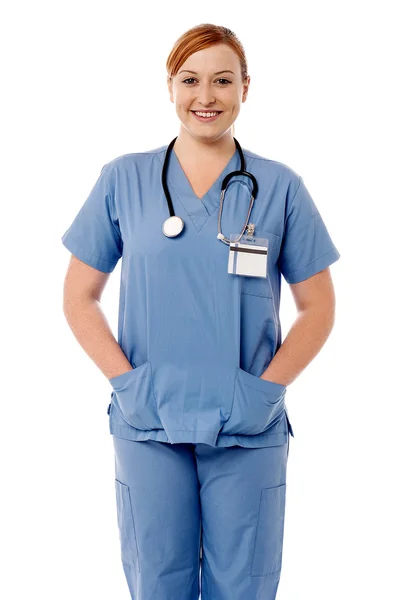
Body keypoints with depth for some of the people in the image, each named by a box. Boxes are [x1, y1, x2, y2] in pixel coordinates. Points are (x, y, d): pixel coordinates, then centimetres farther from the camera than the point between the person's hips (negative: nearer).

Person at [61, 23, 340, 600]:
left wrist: (267, 387, -7)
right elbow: (80, 298, 5)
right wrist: (125, 380, -6)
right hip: (149, 427, 0)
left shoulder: (280, 187, 2)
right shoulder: (123, 179, 2)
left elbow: (318, 306, 5)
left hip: (249, 429, 0)